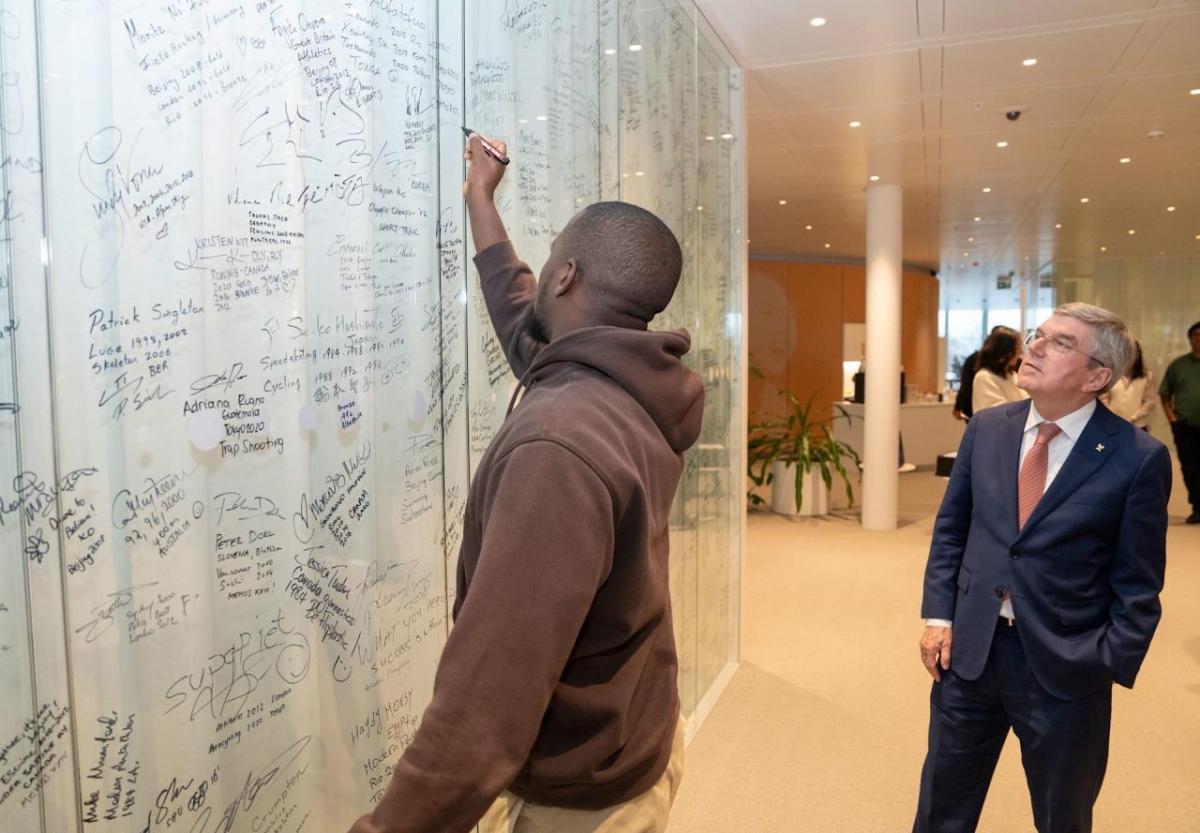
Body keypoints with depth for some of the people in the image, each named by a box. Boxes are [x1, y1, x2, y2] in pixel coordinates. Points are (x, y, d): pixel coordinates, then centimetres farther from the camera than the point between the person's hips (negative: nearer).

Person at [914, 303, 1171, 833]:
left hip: (1065, 666, -2)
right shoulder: (986, 428, 0)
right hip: (969, 648, 3)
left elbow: (1138, 584, -7)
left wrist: (1110, 667, -10)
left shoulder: (1138, 458, -11)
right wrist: (938, 615, 0)